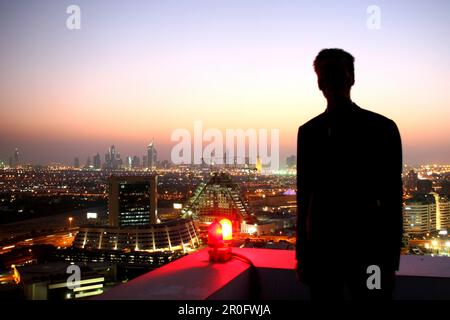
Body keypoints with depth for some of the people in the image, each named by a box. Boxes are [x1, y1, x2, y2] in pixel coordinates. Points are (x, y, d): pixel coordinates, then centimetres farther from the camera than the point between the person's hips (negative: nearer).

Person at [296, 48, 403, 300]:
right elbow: (304, 195, 8)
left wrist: (391, 261, -4)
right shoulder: (308, 131, 6)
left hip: (368, 248, -2)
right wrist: (302, 255, 8)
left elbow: (393, 197, -2)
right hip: (320, 247, 2)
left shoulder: (382, 127, -2)